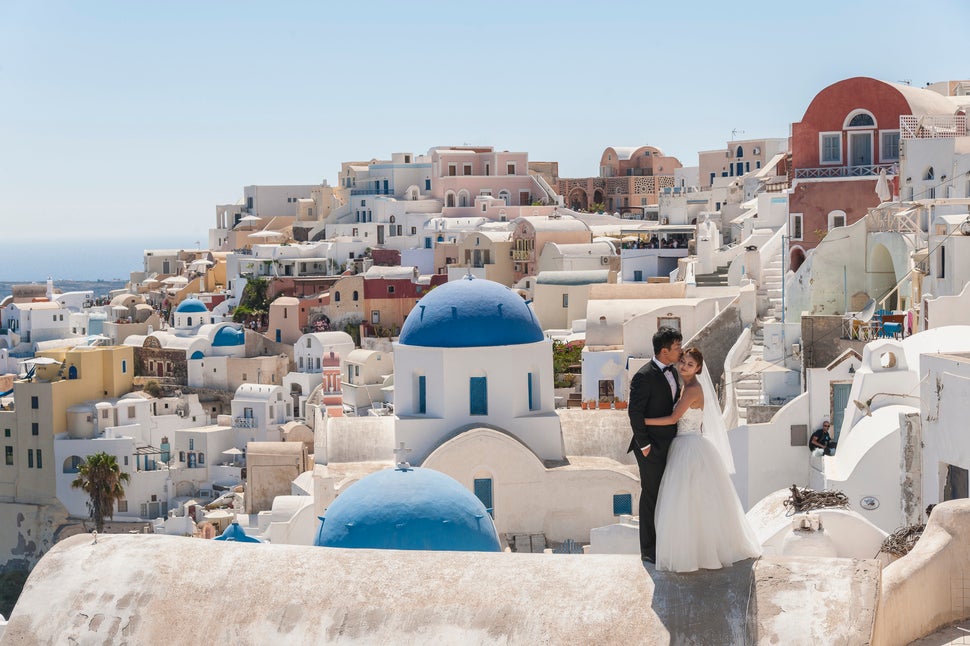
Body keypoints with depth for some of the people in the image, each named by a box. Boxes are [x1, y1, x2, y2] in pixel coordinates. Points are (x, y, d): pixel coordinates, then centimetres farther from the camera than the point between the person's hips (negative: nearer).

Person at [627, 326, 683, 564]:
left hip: (670, 444, 8)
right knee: (651, 495, 2)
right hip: (653, 447, -8)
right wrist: (644, 444, -17)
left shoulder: (672, 372, 8)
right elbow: (635, 412, -19)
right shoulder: (644, 377, -19)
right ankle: (648, 550, 12)